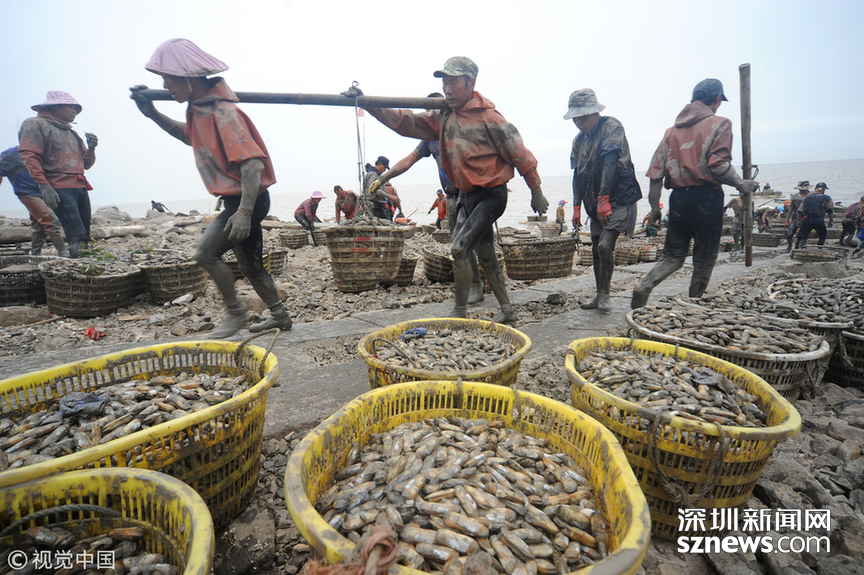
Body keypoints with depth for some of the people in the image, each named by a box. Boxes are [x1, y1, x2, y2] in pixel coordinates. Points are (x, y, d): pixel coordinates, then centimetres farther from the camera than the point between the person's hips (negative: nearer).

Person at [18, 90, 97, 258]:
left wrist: (91, 148, 7)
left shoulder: (70, 132, 27)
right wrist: (44, 186, -19)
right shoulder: (35, 124, 4)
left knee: (86, 237, 3)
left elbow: (86, 164, 27)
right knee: (77, 238, -18)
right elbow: (29, 156, -9)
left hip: (81, 188, 8)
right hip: (59, 188, -8)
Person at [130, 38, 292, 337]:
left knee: (206, 251, -14)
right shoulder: (198, 108, 10)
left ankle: (235, 313, 2)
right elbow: (189, 136, 32)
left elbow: (252, 163, -28)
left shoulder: (223, 112, -20)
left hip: (248, 199, -10)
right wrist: (153, 114, 19)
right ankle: (280, 315, 26)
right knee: (250, 265, 14)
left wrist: (244, 212, -33)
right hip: (237, 200, 10)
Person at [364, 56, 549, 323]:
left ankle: (459, 314, -2)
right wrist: (370, 105, -10)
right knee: (484, 253, 13)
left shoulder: (488, 118, -15)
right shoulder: (442, 117, 6)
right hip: (467, 195, 8)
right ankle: (507, 310, 27)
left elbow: (520, 154, -10)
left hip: (491, 195, -8)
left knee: (459, 248, -16)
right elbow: (405, 121, 2)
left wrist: (536, 193, -6)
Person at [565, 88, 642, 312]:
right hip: (596, 203, 8)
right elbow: (578, 175, 13)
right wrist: (576, 206, 6)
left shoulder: (612, 127, -11)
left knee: (605, 246, -20)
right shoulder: (579, 140, 11)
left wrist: (603, 199, -31)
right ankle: (600, 296, 21)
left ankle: (605, 294, -3)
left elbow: (610, 164, -23)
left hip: (619, 199, -7)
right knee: (596, 250, 9)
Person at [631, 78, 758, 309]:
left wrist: (654, 207, 9)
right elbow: (719, 165, -14)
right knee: (704, 258, 9)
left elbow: (656, 167, 6)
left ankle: (644, 288, -12)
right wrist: (742, 185, 1)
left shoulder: (673, 128, 13)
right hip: (706, 197, -4)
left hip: (678, 197, 4)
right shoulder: (719, 124, -1)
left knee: (673, 255, 11)